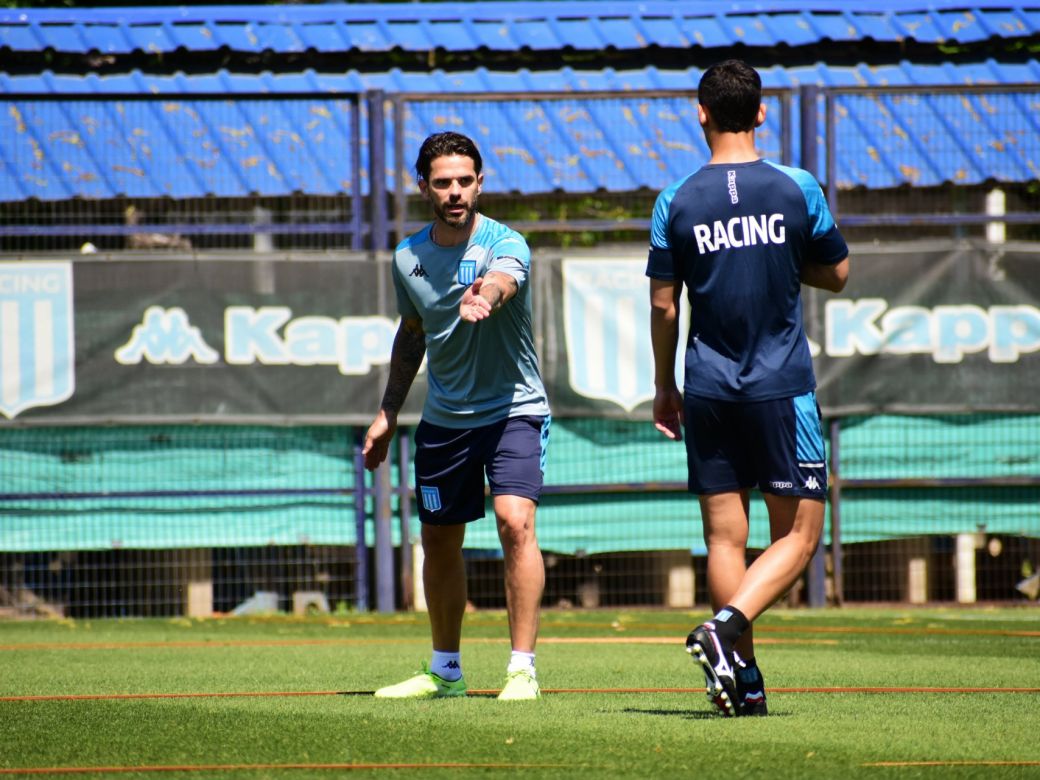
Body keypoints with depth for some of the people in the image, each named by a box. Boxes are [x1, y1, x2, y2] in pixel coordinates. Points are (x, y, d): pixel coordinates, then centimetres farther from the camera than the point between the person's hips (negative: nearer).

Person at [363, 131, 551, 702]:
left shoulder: (506, 245, -16)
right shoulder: (408, 258, 1)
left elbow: (501, 281, -41)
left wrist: (484, 298, -64)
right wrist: (388, 413, 16)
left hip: (513, 409, -6)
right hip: (443, 418, 6)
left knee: (515, 521, -23)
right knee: (439, 542, 12)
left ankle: (523, 669, -19)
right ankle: (445, 671, 29)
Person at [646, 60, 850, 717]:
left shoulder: (676, 202, -1)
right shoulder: (796, 189, -3)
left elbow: (663, 305, 2)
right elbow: (837, 274, 8)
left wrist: (664, 386, 13)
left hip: (708, 391, 2)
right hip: (782, 388, -2)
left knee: (725, 538, 6)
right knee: (799, 534, 3)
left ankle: (744, 681, 3)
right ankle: (726, 625, -19)